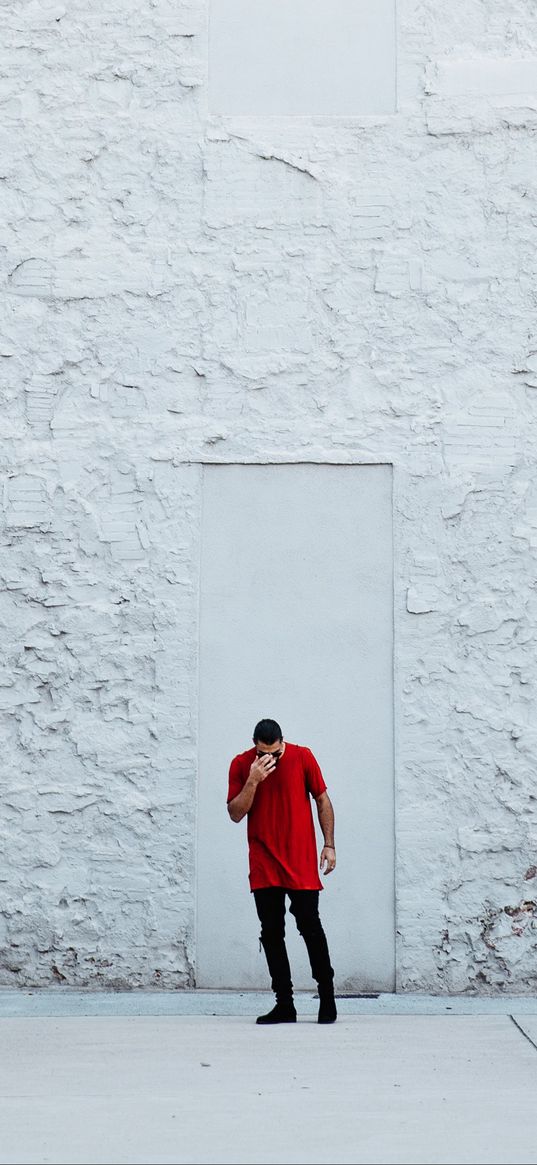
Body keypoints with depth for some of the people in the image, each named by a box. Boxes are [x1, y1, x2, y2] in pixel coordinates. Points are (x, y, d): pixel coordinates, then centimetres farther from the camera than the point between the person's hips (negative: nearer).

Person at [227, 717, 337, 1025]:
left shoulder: (303, 757, -3)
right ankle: (284, 1005, 9)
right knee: (271, 934, 2)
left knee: (310, 927, -3)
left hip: (301, 861, -2)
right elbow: (235, 813, -5)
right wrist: (253, 781, -18)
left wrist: (329, 845, 1)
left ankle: (327, 996, 12)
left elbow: (323, 800, 6)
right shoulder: (241, 765, -1)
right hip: (263, 865, 2)